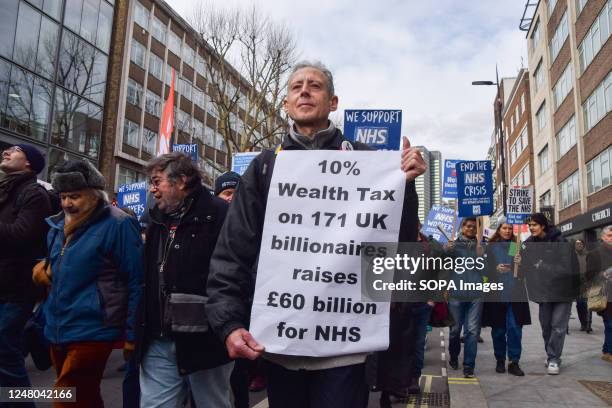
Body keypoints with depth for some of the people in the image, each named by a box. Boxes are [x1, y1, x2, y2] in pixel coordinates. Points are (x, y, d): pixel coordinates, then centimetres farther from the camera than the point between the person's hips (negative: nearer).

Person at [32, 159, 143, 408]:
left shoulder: (117, 225, -13)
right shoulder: (58, 225, 11)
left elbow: (136, 281, -14)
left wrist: (132, 333, -13)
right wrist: (44, 269, 3)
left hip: (91, 331, -7)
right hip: (57, 330, 8)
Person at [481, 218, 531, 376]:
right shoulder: (490, 247, 5)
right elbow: (485, 268, 3)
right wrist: (496, 269, -15)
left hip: (515, 293, 1)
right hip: (496, 293, -1)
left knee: (515, 327, -5)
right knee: (498, 329, 7)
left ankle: (514, 362, 4)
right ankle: (500, 360, 20)